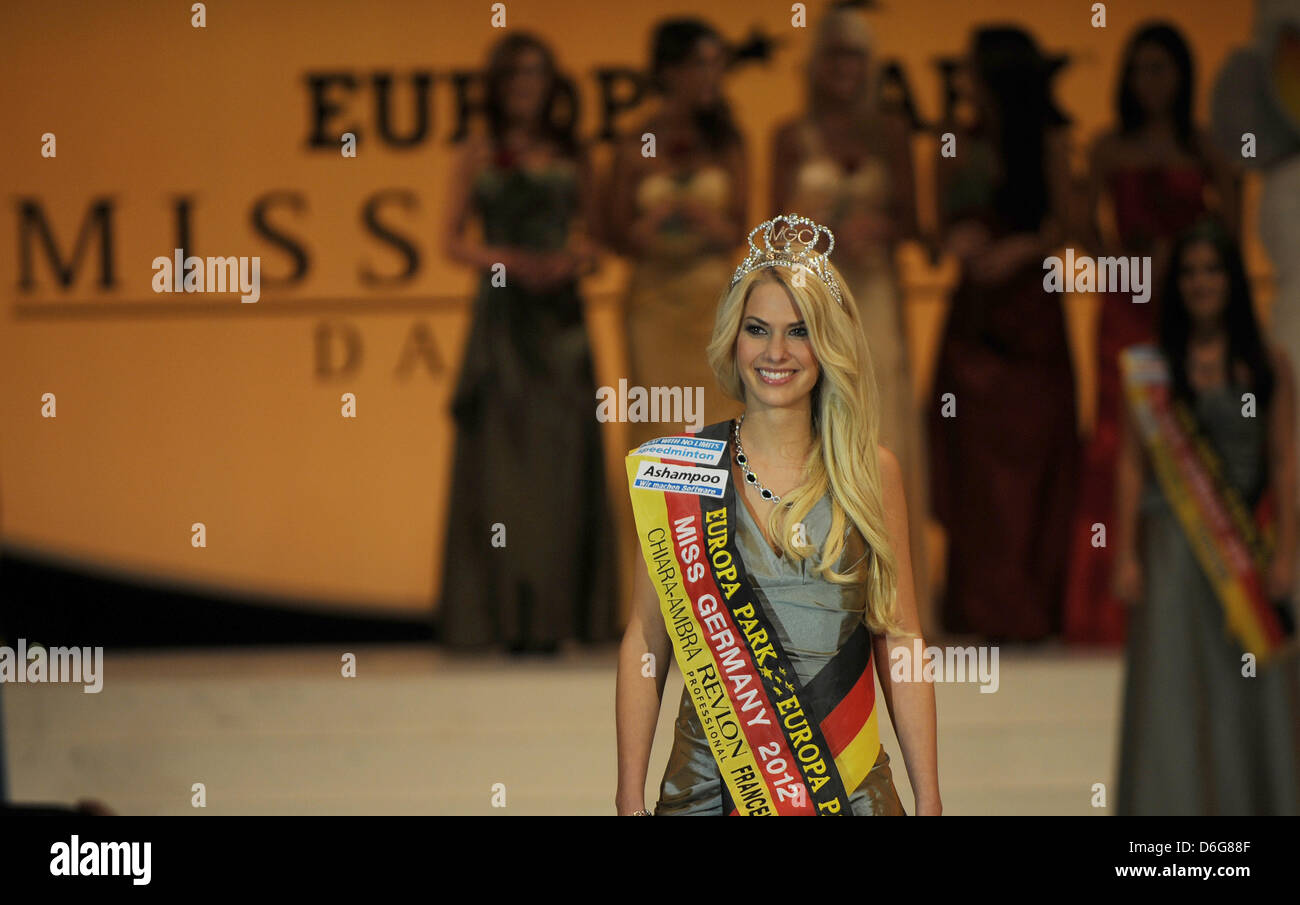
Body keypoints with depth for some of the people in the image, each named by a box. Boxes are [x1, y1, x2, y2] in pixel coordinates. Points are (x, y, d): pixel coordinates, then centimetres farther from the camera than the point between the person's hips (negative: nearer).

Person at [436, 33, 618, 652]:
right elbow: (454, 240, 3)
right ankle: (505, 614, -5)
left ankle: (552, 613, 0)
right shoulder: (482, 153, 5)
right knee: (501, 453, -6)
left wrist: (574, 262, -8)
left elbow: (591, 236, 14)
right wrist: (510, 261, -12)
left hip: (560, 315, 2)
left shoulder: (570, 155, 12)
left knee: (561, 455, -3)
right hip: (503, 314, -2)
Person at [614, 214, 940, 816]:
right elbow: (645, 641, 2)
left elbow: (899, 642, 5)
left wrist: (928, 799, 1)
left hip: (844, 785, 1)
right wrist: (630, 796, -2)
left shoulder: (870, 472, 3)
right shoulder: (679, 467, 1)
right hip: (709, 783, 0)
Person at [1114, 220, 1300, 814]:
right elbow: (1131, 464, 2)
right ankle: (1175, 807, 1)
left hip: (1248, 548, 1)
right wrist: (1126, 555, -4)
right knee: (1173, 689, -3)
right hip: (1173, 545, -1)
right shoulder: (1149, 368, 3)